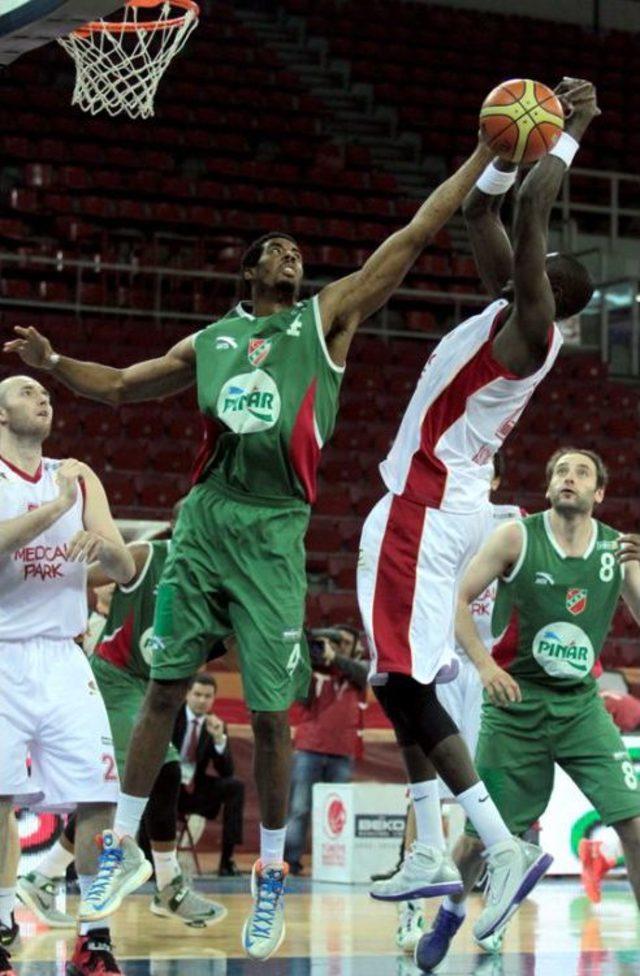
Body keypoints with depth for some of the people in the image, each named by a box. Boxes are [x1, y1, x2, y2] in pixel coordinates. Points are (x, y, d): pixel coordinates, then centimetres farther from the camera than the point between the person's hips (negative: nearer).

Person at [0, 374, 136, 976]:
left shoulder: (77, 477, 12)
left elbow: (126, 572, 8)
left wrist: (102, 543, -13)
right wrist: (54, 510, -25)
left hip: (62, 659, 4)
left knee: (99, 799, -3)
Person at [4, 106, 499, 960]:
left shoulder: (328, 318, 8)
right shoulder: (212, 341, 16)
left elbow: (415, 235, 3)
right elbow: (121, 386, 26)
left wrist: (486, 155, -2)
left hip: (275, 533, -3)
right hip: (205, 520, 3)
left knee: (270, 713, -1)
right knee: (164, 689, 5)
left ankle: (271, 881, 12)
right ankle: (125, 851, 17)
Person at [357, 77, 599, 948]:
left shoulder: (532, 322, -14)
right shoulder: (514, 308, 11)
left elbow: (530, 212, -26)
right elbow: (482, 211, 20)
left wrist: (570, 135, -15)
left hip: (427, 508, -10)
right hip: (436, 504, 10)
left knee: (406, 682, -13)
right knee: (405, 681, 15)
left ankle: (506, 846, -17)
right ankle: (431, 855, 17)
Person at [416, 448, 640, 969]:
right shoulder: (517, 537, -8)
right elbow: (456, 599, -7)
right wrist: (486, 665, -17)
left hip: (581, 705, 2)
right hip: (516, 702, -2)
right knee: (480, 835, 5)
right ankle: (450, 916, 33)